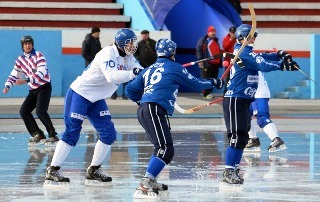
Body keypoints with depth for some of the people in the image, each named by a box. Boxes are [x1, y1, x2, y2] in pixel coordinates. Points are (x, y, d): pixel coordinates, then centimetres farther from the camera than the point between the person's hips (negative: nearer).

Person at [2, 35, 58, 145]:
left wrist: (26, 80, -36)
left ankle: (53, 135, -16)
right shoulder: (20, 60, 6)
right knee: (23, 111, -2)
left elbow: (41, 73, -26)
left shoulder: (38, 56, -13)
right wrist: (7, 86, -11)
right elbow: (14, 75, 8)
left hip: (44, 87, -7)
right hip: (33, 90, 7)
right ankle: (37, 134, 10)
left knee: (40, 111, -23)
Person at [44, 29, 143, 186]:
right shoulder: (108, 54, -23)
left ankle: (93, 172, 10)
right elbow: (111, 77, -38)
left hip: (96, 100, 9)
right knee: (72, 133, -13)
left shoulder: (128, 57, 5)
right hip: (79, 94, -9)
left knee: (109, 133, 1)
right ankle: (52, 172, -10)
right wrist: (133, 73, -41)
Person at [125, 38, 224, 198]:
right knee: (165, 150, -17)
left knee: (164, 147, 21)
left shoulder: (149, 70, 24)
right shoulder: (174, 68, 5)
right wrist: (213, 82, 30)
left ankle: (150, 182, 20)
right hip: (154, 111, -9)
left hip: (143, 111, 9)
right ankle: (144, 186, -29)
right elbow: (195, 84, 13)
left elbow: (130, 90, 24)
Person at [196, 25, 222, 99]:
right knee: (206, 79, -6)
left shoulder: (216, 41, 21)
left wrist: (220, 61, 26)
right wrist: (200, 60, -16)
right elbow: (198, 50, -8)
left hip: (215, 63, 7)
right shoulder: (203, 40, -1)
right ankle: (206, 94, -5)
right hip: (207, 63, -7)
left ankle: (208, 92, 14)